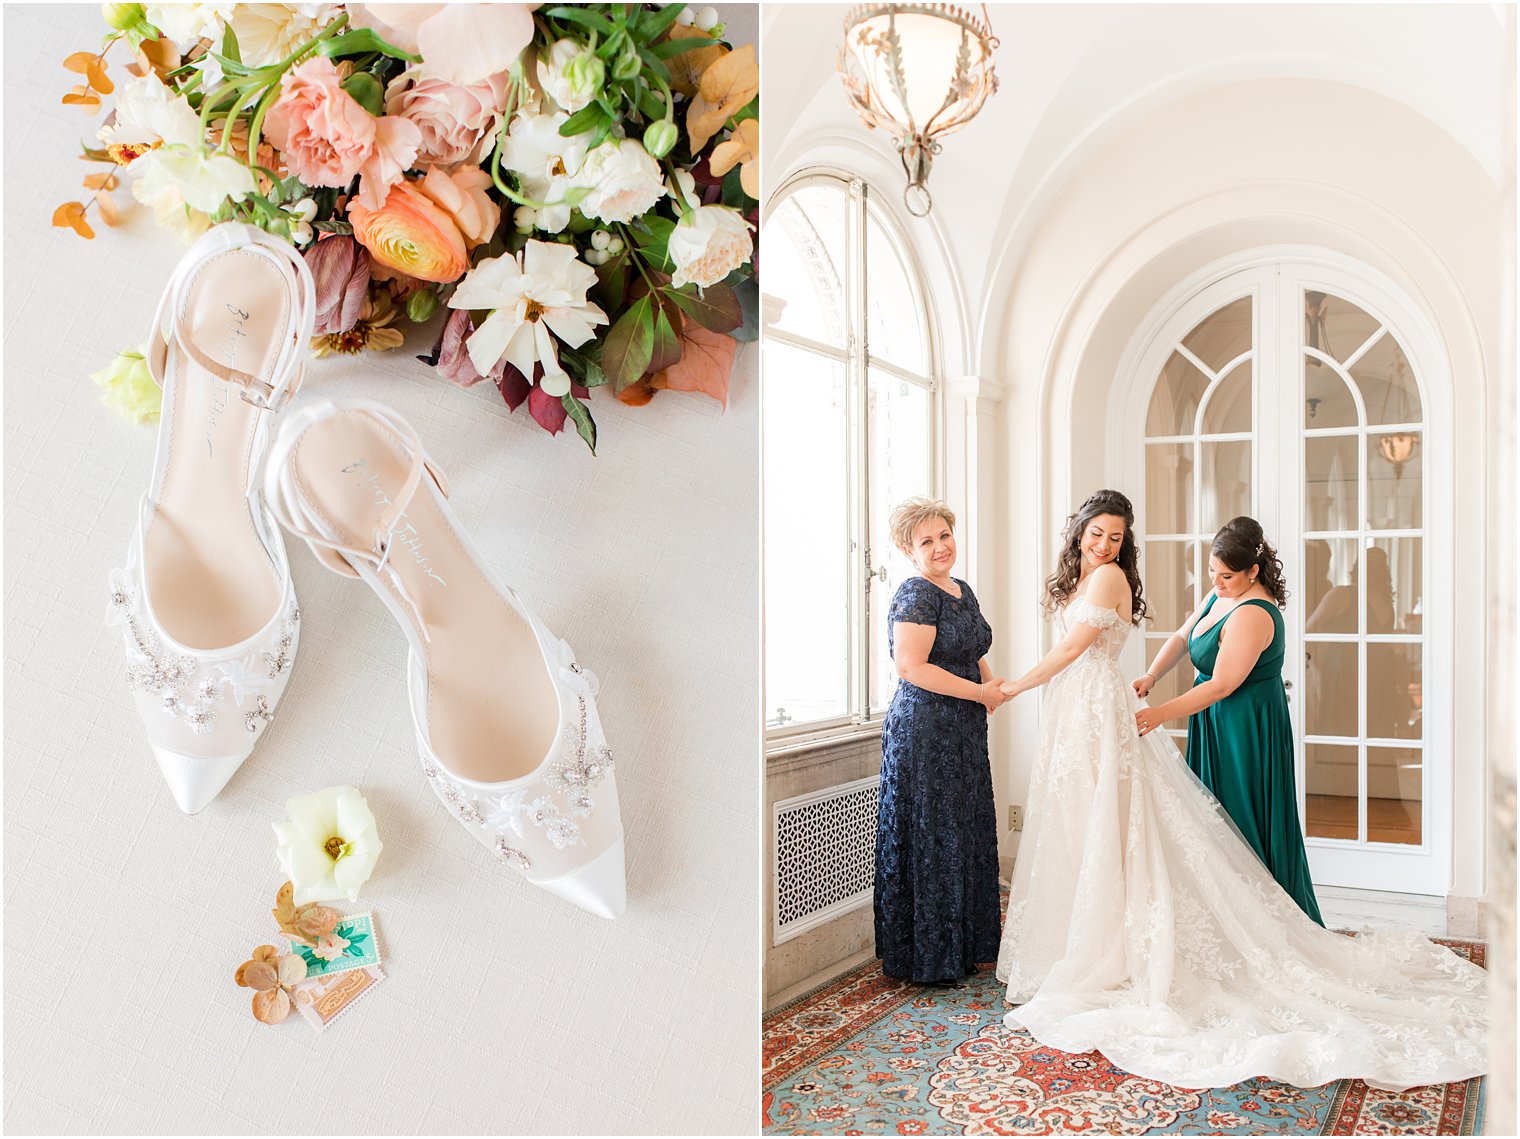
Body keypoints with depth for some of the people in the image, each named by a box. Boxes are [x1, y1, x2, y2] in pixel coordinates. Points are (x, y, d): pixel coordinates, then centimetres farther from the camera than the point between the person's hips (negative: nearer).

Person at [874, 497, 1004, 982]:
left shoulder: (962, 591, 14)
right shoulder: (915, 596, -14)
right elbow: (911, 667, -23)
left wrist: (991, 682, 4)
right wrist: (981, 692, -17)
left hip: (963, 734, 9)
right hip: (924, 731, -9)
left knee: (968, 836, 14)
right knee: (932, 840, -1)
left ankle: (965, 945, 27)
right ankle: (929, 956, 12)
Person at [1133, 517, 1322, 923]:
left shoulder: (1252, 615, -23)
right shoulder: (1221, 594, 8)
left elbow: (1222, 685, -25)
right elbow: (1182, 636, 13)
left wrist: (1162, 713, -25)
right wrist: (1151, 676, -3)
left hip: (1246, 731, -10)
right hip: (1218, 727, 10)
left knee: (1243, 824, -2)